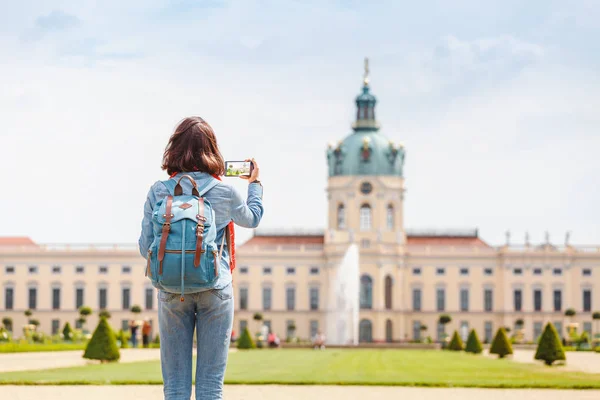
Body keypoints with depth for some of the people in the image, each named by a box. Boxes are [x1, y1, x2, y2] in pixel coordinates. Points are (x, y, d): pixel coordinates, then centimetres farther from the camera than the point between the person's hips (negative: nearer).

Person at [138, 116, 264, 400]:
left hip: (172, 291, 1)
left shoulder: (158, 192, -3)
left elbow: (146, 248, 1)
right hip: (215, 291, -1)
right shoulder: (225, 193, -4)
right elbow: (253, 218, 17)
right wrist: (255, 183, 33)